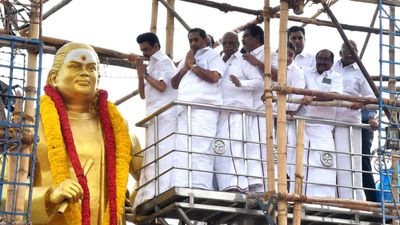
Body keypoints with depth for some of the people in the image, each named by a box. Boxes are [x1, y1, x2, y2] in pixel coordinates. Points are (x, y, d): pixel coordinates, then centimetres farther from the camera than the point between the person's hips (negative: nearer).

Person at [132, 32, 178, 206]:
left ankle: (161, 194, -23)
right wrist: (140, 74, 8)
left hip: (164, 116, -9)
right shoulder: (152, 65, 23)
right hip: (154, 117, 9)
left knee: (161, 154, -16)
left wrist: (145, 74, -2)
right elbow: (143, 94, 22)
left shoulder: (164, 62, 0)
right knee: (152, 157, 3)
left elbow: (162, 86, -14)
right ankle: (150, 196, -1)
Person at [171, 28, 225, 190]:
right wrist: (185, 67, 7)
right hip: (185, 111, 7)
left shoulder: (212, 56, 10)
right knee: (183, 150, -3)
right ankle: (183, 187, -7)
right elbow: (174, 84, 23)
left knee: (200, 149, -16)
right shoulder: (186, 60, 30)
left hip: (204, 110, -7)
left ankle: (201, 186, -22)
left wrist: (193, 66, 0)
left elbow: (214, 76, -8)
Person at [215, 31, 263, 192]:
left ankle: (238, 185, -25)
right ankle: (226, 186, 0)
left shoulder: (244, 60, 4)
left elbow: (259, 81, -5)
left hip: (237, 109, -7)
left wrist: (240, 83, -21)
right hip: (220, 111, 7)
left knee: (233, 147, -19)